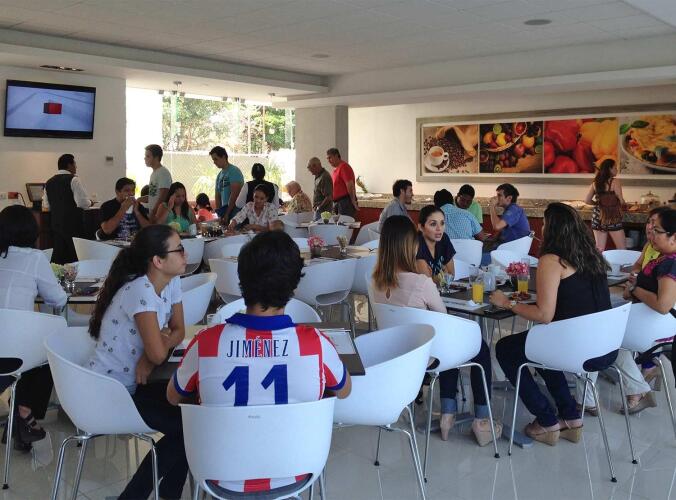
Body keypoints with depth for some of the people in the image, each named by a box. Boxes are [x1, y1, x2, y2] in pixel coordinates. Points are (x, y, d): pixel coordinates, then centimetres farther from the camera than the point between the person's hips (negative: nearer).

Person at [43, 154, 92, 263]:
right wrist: (89, 203, 3)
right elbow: (83, 203, -17)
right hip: (73, 225, -7)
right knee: (75, 256, -2)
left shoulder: (49, 182, 11)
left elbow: (46, 206, 16)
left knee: (58, 257, 10)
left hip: (56, 224, 7)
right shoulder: (73, 180, -10)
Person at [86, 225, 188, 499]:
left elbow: (178, 331, 6)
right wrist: (163, 338, -6)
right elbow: (158, 353, -29)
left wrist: (154, 348, -15)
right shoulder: (140, 291, -28)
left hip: (133, 383, 8)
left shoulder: (171, 282, -1)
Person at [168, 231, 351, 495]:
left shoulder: (205, 343, -24)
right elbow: (344, 391, -1)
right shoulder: (316, 344, -24)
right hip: (292, 477, 1)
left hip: (226, 480, 0)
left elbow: (173, 397, -2)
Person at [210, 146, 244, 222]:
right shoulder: (219, 175, 18)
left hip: (234, 210, -7)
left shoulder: (234, 171, -7)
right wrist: (219, 214, 7)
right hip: (224, 210, 7)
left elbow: (234, 194, -15)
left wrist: (227, 214, -15)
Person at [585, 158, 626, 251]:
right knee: (622, 250, 5)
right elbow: (621, 201, -11)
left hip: (598, 217, 5)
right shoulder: (615, 181, -9)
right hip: (612, 218, -5)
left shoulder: (595, 183, 5)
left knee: (599, 249, 7)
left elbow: (587, 200, 3)